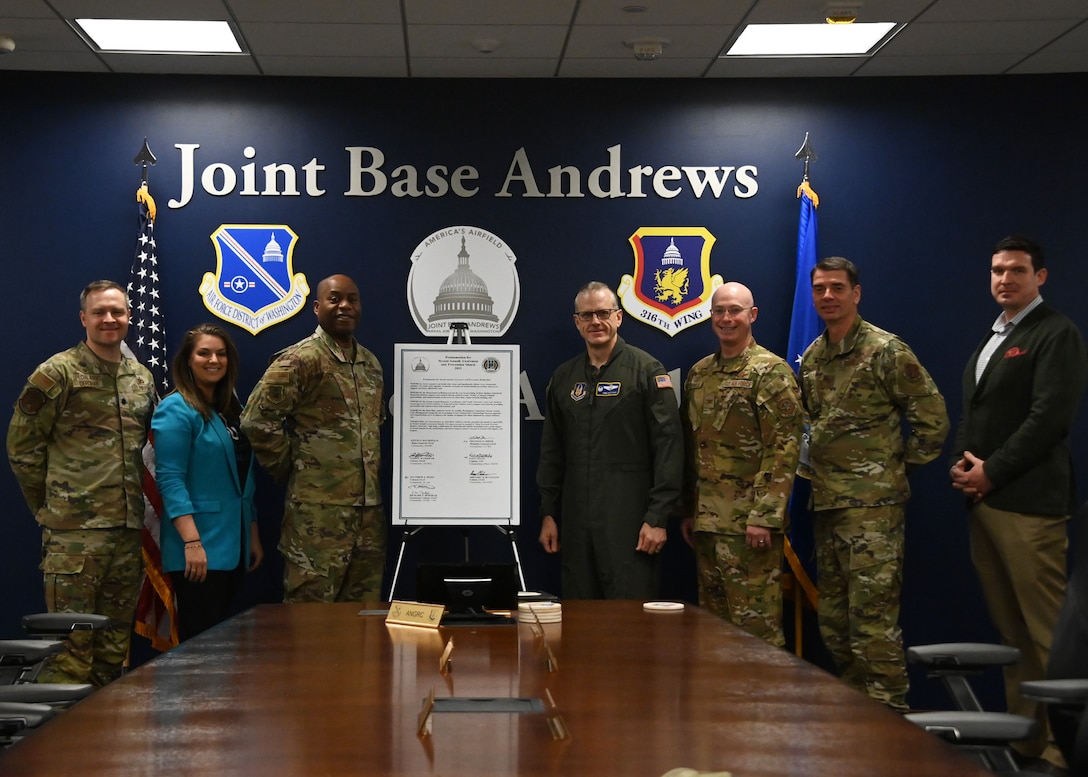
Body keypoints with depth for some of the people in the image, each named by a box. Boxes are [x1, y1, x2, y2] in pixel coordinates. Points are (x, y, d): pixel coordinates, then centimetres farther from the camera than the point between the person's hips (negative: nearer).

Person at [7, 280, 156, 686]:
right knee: (70, 643, -6)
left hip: (128, 529, 6)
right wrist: (50, 503, 0)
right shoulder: (58, 372, -4)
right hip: (74, 531, -6)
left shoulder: (142, 378, 14)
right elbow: (22, 444, -2)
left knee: (114, 644, 11)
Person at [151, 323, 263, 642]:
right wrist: (192, 542, -24)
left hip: (232, 545, 8)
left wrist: (253, 536, 16)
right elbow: (170, 481, -17)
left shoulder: (231, 410, 15)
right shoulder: (176, 410, -9)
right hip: (199, 548, -8)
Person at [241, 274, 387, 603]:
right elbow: (257, 420, -12)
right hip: (319, 510, -7)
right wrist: (289, 466, -6)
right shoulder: (299, 360, -8)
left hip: (370, 508, 7)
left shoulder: (370, 363, 16)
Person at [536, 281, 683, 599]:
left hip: (629, 521, -5)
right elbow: (551, 451, 18)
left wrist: (658, 517, -13)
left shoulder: (646, 370, -2)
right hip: (576, 520, 5)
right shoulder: (564, 377, 14)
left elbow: (668, 445, -8)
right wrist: (548, 513, 12)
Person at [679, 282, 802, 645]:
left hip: (749, 522, -7)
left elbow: (784, 449, -14)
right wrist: (687, 510, 15)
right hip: (706, 520, 7)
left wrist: (764, 516, -19)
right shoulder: (699, 373, 14)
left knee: (756, 622, -4)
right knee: (713, 620, 12)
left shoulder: (771, 372, -8)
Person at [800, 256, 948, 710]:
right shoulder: (811, 358, 14)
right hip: (826, 503, 8)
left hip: (872, 506, -8)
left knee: (873, 620, -11)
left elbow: (932, 418, -8)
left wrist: (897, 468, -4)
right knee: (833, 620, 12)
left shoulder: (885, 350, -8)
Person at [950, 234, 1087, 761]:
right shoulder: (991, 340, 22)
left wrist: (992, 471, -13)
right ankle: (1022, 733, 15)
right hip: (982, 501, 8)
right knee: (1010, 631, 10)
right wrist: (961, 460, 5)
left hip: (1028, 503, -8)